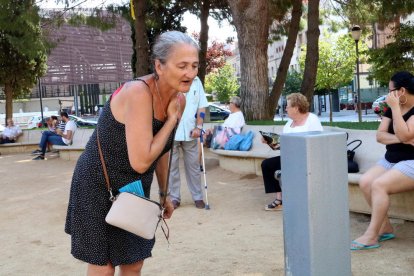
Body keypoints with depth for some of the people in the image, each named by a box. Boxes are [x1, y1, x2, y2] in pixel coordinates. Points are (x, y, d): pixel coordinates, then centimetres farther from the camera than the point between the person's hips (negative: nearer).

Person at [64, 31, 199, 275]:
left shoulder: (178, 100, -4)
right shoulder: (138, 93, -28)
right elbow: (140, 162, -31)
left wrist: (164, 194, 17)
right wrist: (172, 119, -23)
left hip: (134, 190, 7)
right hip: (98, 187, -7)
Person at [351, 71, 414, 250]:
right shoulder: (392, 109, 10)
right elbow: (379, 136, 2)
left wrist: (395, 108, -21)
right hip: (391, 160, 8)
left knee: (379, 185, -27)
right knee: (365, 182, -14)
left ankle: (371, 236, -19)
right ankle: (386, 228, -4)